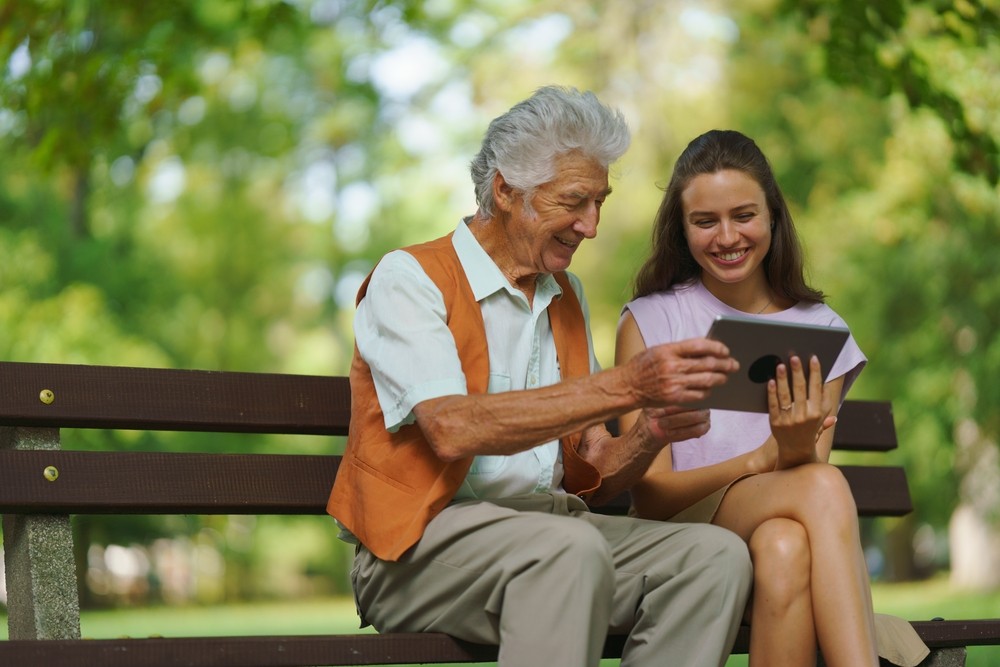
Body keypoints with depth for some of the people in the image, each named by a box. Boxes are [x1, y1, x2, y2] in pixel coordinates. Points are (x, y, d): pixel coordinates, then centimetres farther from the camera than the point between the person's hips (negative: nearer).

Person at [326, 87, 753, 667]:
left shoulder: (567, 298, 20)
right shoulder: (410, 279, -3)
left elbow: (591, 479, 16)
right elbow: (451, 430, -22)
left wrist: (650, 434, -8)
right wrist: (626, 386, -26)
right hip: (420, 545, -7)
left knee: (717, 553, -17)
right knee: (574, 548, -36)